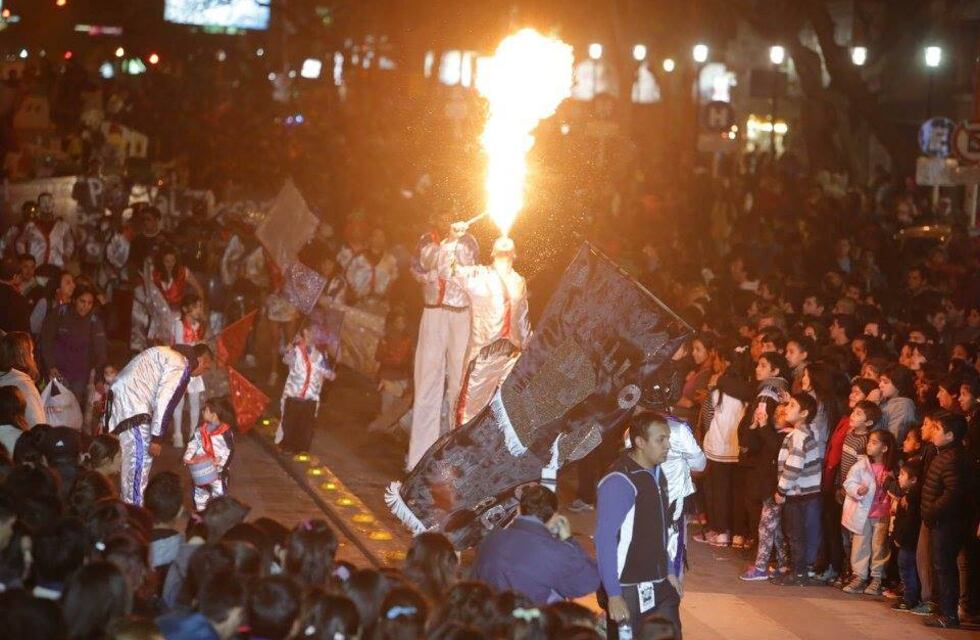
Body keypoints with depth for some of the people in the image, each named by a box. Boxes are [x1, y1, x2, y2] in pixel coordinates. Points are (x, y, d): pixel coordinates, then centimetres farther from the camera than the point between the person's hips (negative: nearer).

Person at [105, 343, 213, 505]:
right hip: (132, 402, -10)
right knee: (141, 458, -6)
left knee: (132, 458, 16)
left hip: (120, 395, 10)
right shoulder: (180, 365, -10)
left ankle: (129, 502, 22)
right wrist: (156, 437, -15)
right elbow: (165, 401, -17)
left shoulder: (170, 355, 20)